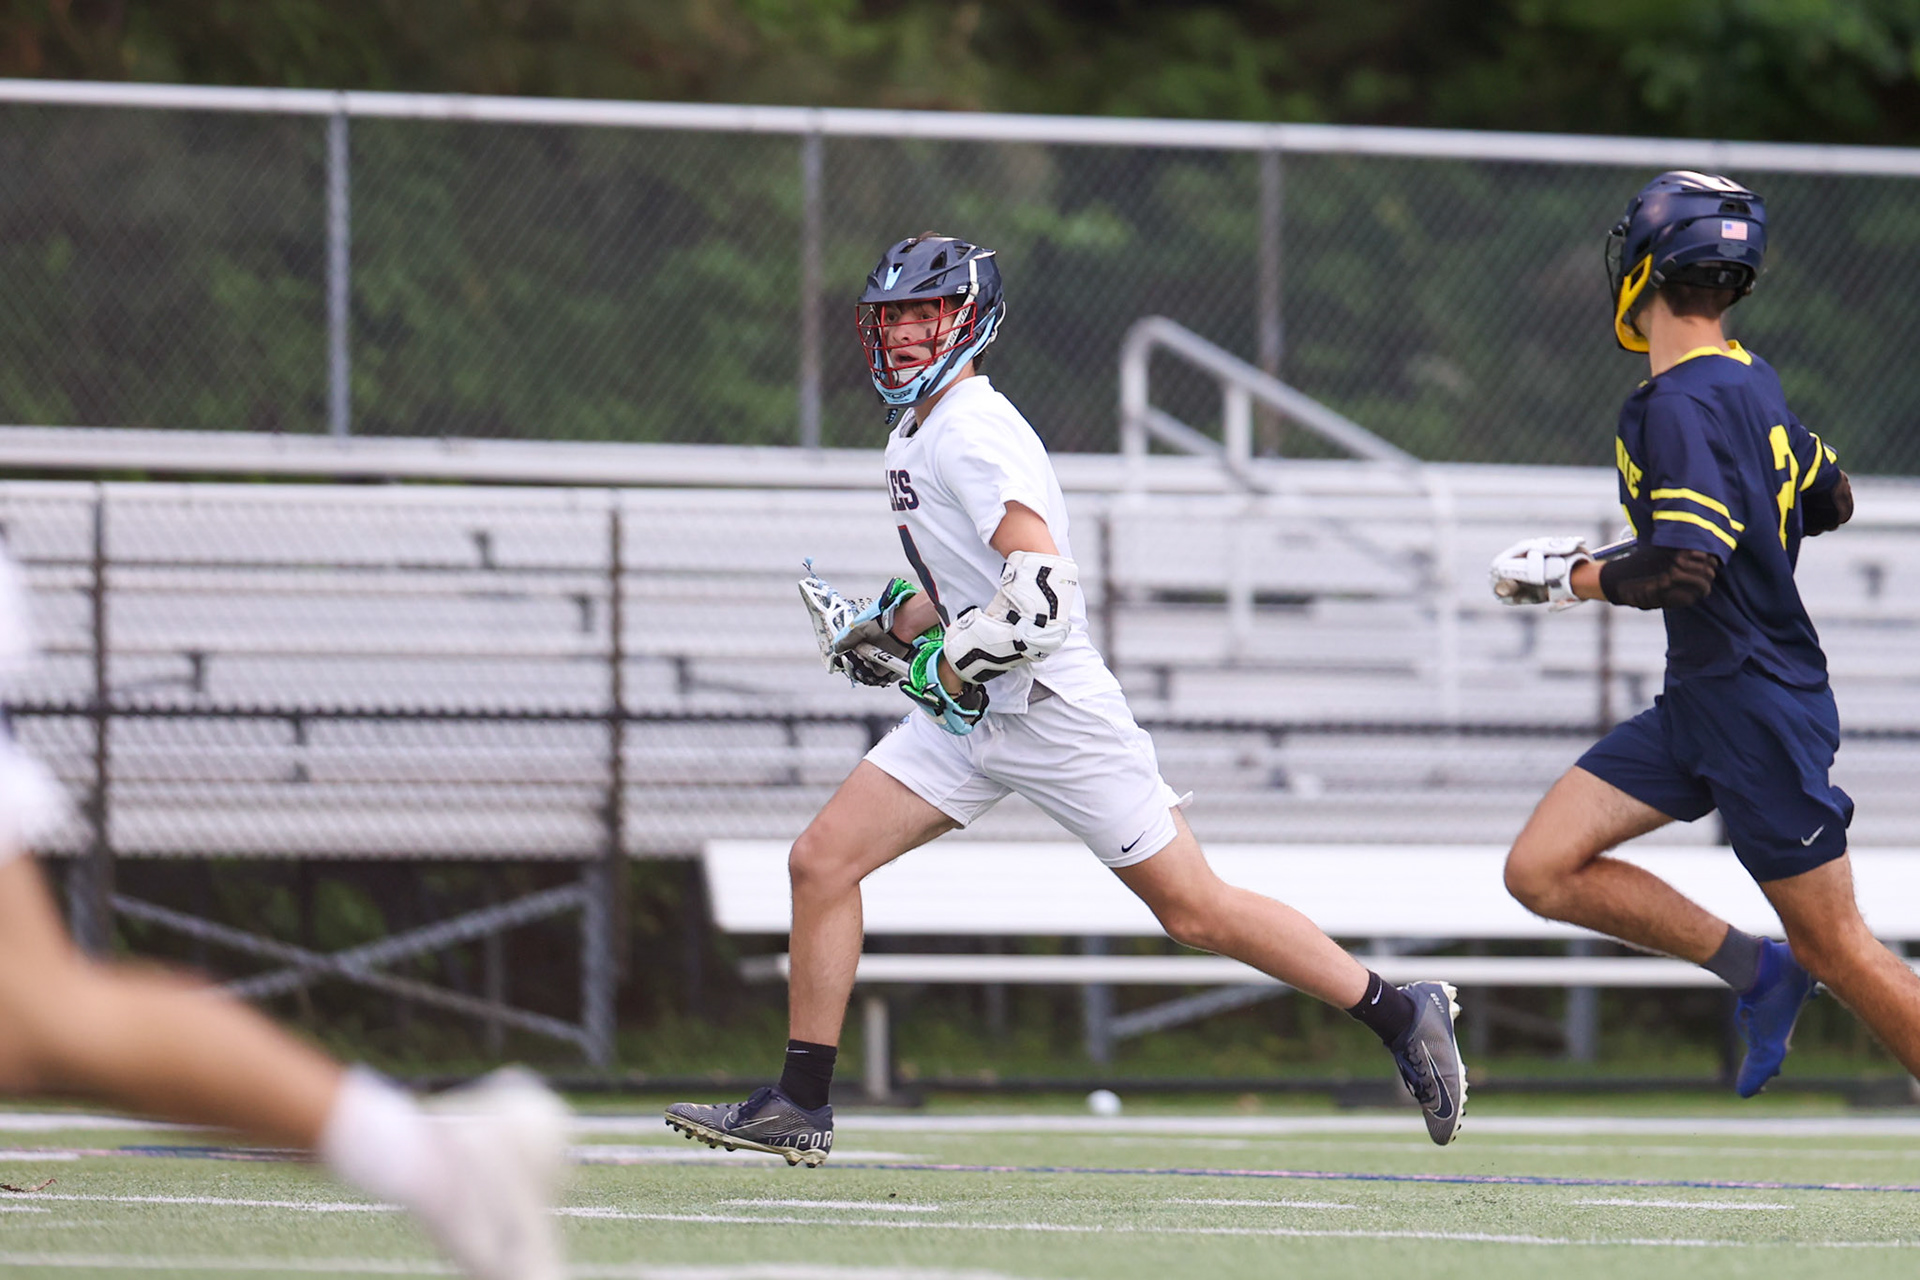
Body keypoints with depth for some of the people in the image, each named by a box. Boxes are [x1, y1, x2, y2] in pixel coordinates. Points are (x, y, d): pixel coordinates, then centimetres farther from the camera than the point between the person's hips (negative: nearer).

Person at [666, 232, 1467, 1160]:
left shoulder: (974, 431, -17)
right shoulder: (914, 434, 14)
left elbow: (1040, 587, -27)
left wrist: (952, 664, -17)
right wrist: (892, 626, 14)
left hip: (1053, 710, -9)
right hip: (967, 711, 9)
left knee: (1197, 913, -5)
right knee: (821, 863, -1)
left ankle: (1401, 1013, 8)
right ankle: (798, 1109, 3)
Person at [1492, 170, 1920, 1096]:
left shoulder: (1683, 405, -20)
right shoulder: (1747, 381, 8)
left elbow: (1686, 568, -29)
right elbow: (1831, 501, 21)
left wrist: (1567, 578, -16)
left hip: (1759, 708, -9)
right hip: (1700, 704, 9)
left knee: (1836, 949, -2)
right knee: (1542, 871, 3)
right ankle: (1757, 971, 12)